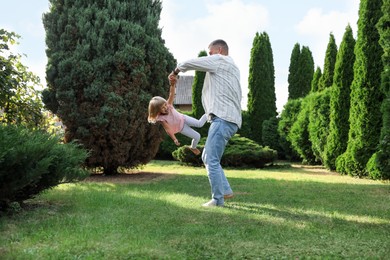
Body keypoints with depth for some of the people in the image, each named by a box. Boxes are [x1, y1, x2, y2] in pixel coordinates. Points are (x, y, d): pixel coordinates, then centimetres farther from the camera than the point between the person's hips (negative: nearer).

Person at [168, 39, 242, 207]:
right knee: (207, 158, 14)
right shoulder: (232, 67, 26)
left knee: (212, 160, -7)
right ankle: (225, 191, 14)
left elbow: (189, 63, -3)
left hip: (222, 118, -10)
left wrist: (175, 72, 13)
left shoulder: (219, 60, 0)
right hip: (229, 119, 10)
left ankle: (218, 200, -4)